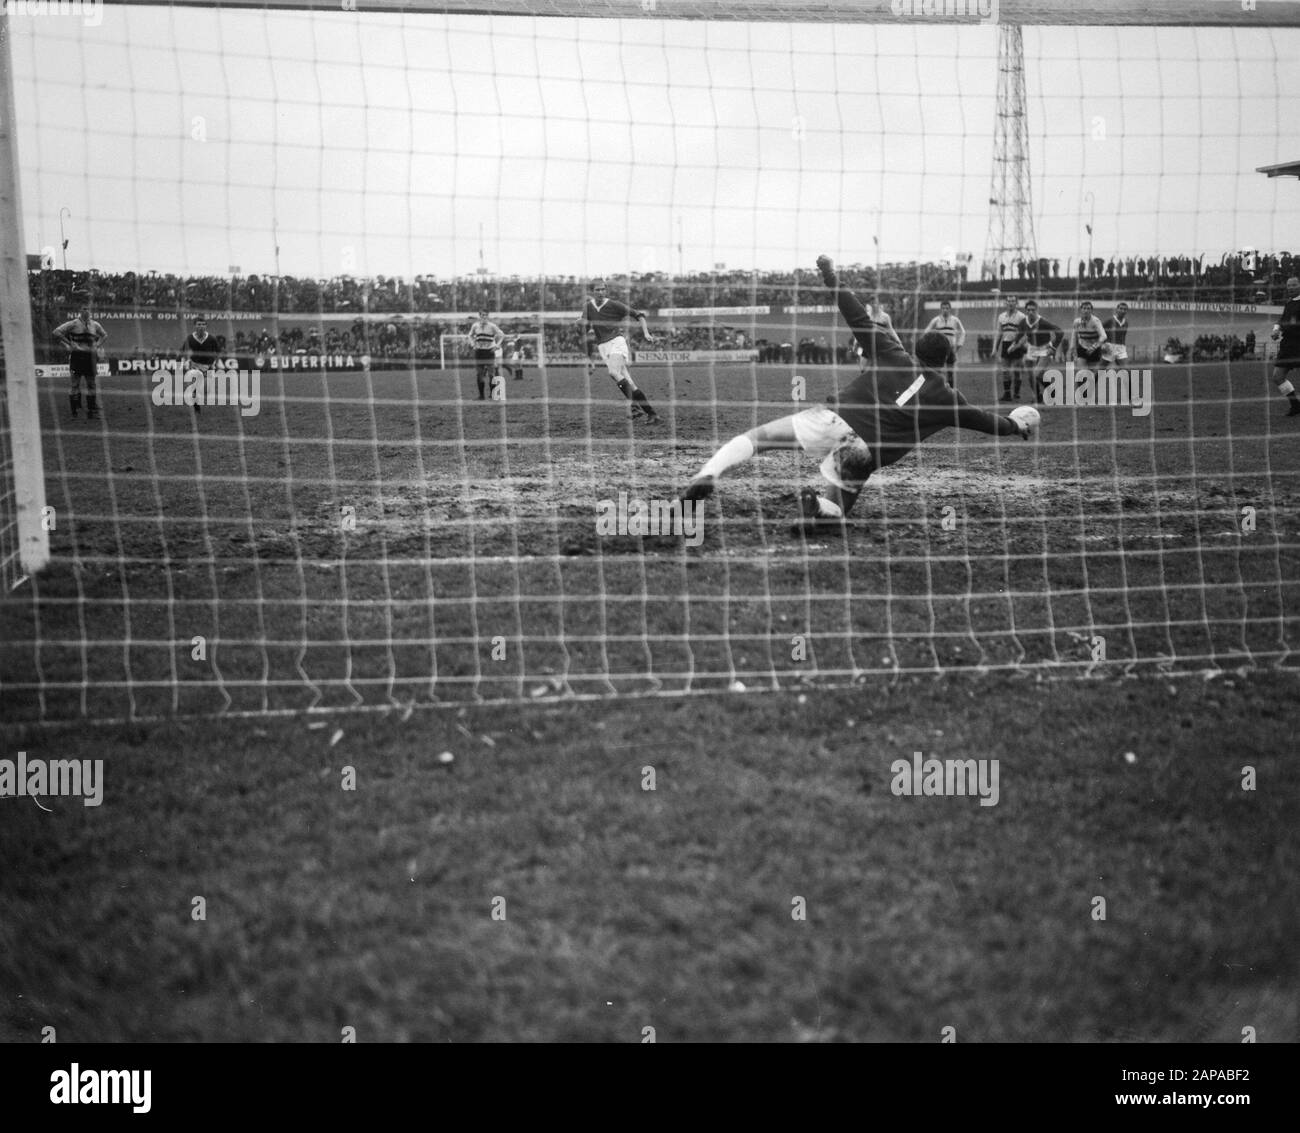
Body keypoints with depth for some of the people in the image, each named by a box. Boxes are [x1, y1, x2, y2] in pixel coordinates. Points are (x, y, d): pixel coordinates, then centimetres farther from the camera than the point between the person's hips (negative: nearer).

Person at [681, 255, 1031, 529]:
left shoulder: (893, 356, 13)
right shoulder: (946, 397, 14)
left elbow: (860, 318, 9)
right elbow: (983, 420, 27)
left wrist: (832, 279, 17)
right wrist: (1016, 426, 46)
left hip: (829, 420, 0)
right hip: (865, 449, 0)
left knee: (755, 436, 9)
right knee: (837, 507, 20)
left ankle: (707, 476, -20)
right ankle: (817, 505, -19)